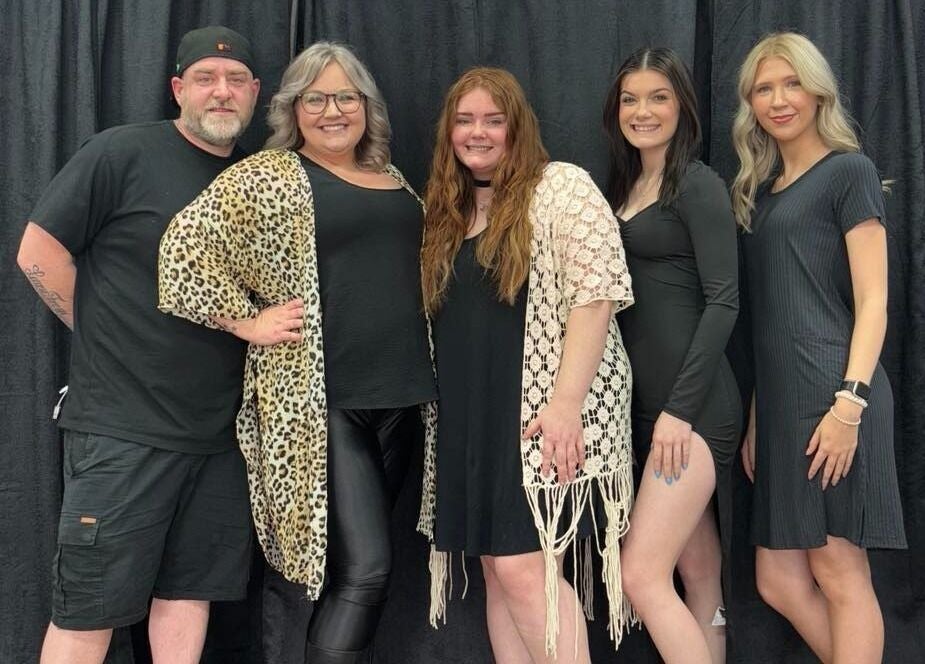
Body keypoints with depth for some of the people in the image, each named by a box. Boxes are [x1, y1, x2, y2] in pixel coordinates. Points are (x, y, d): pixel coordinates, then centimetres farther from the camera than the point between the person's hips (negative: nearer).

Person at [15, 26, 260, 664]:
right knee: (89, 608, 1)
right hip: (123, 428, -5)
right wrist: (109, 339, -5)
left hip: (220, 432, 6)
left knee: (189, 592, 13)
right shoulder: (124, 153, -7)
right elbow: (39, 252, -8)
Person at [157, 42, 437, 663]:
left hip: (400, 395, 7)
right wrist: (246, 321, -13)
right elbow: (187, 243, -14)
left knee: (356, 561, 12)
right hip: (323, 401, -7)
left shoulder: (391, 177, 16)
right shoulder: (270, 175, -5)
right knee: (365, 569, -11)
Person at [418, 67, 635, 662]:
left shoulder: (562, 186, -4)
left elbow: (596, 293, -14)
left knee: (523, 566, -11)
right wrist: (450, 410, 12)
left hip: (545, 412, -7)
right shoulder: (449, 212, 17)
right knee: (497, 569, 8)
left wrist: (566, 401, -21)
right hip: (472, 419, 7)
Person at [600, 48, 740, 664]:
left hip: (692, 405, -8)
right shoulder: (626, 186, 16)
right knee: (700, 582, 12)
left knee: (642, 574, -11)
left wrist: (682, 409, -18)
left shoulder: (698, 185, -7)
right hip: (646, 404, 8)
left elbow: (723, 302, -14)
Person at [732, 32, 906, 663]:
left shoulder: (848, 172, 0)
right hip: (781, 402, 8)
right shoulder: (761, 190, 21)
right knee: (779, 582, 7)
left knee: (839, 572, -3)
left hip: (831, 394, -8)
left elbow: (872, 301, -7)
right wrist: (757, 417, 17)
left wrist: (850, 402, -17)